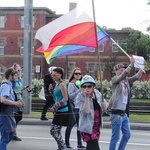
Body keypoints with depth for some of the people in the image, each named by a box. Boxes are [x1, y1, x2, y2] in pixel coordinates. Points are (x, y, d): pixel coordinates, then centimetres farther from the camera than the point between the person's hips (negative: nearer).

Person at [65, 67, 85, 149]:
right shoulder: (71, 84, -7)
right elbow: (70, 96, -15)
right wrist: (79, 91, -23)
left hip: (80, 108, 7)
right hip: (73, 107, -7)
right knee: (70, 126, -1)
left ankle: (79, 143, 14)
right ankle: (67, 144, 6)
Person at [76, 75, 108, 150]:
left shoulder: (97, 93, 3)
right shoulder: (80, 97, -13)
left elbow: (105, 107, 9)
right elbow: (86, 112, -23)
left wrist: (102, 99, -11)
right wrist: (87, 97, -26)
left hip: (97, 127, 6)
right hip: (87, 128, -6)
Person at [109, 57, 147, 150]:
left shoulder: (126, 80, 11)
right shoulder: (115, 79, -8)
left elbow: (137, 77, 3)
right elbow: (123, 75, -26)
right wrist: (131, 64, -33)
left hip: (124, 114, 8)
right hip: (116, 113, -8)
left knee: (127, 135, 14)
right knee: (115, 137, -2)